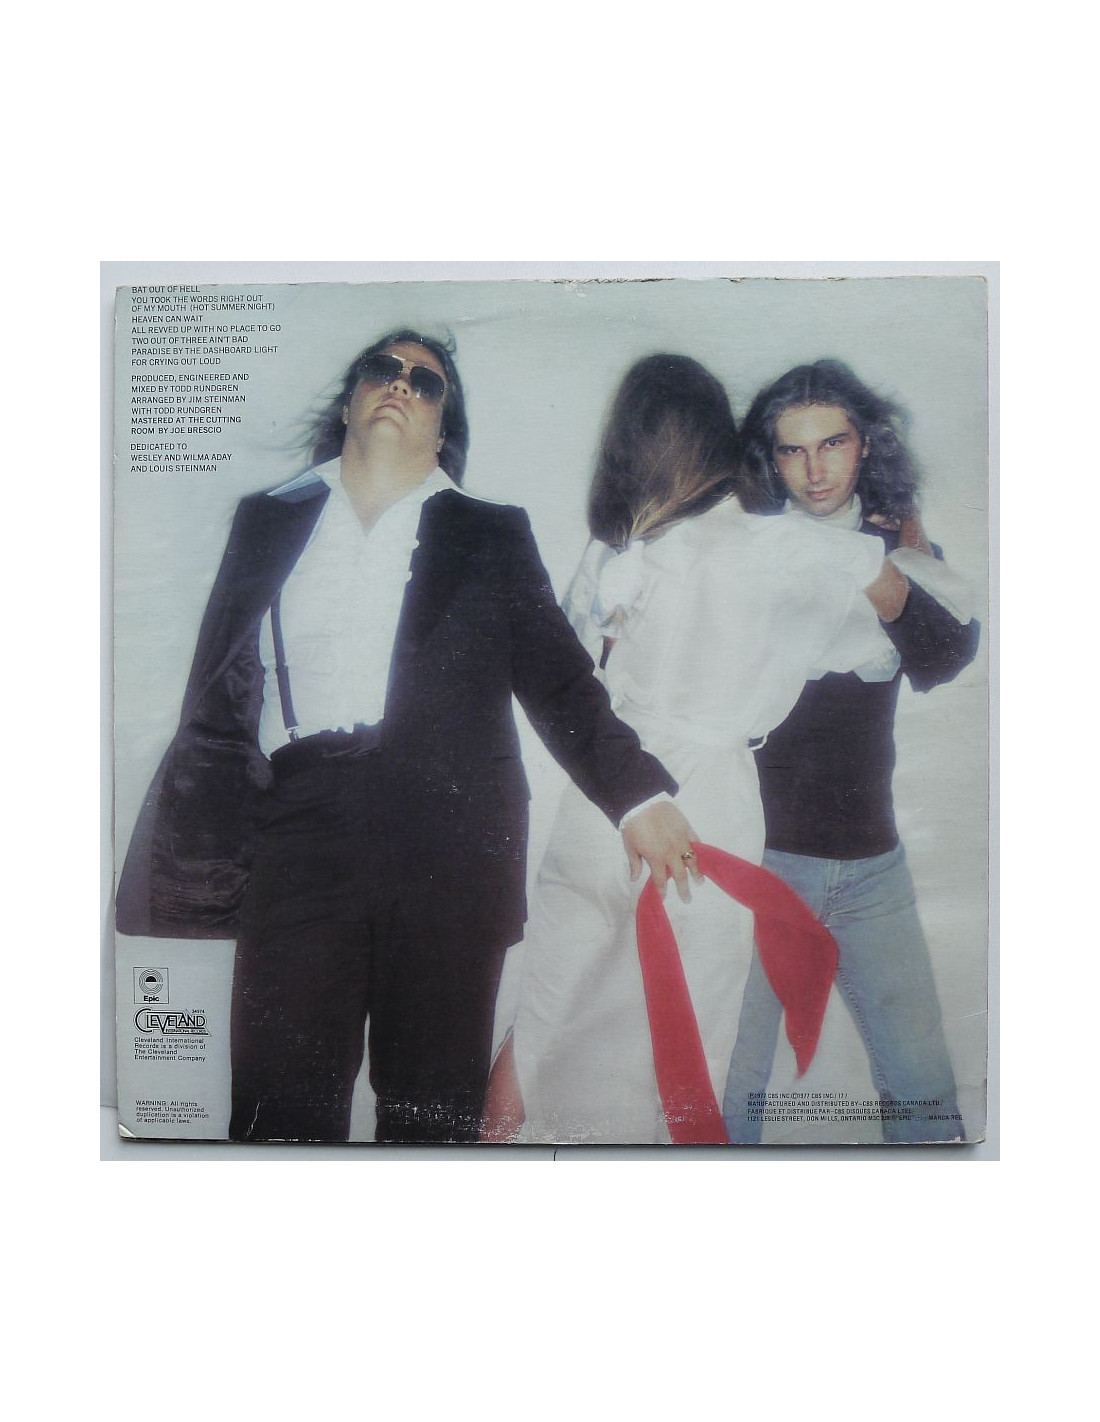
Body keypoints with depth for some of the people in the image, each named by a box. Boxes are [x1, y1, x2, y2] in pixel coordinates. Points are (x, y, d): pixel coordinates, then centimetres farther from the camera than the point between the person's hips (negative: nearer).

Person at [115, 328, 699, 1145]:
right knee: (280, 1106, -2)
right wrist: (183, 860, 9)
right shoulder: (268, 523, 18)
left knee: (432, 1107, 4)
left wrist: (637, 793, -4)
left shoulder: (491, 536, 15)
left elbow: (558, 680, 9)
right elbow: (215, 704, 15)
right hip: (298, 838, 1)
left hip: (448, 841, 0)